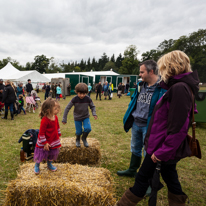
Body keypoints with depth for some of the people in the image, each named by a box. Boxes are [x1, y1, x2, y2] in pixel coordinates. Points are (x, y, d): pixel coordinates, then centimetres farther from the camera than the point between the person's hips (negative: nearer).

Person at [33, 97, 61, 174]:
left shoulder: (55, 117, -7)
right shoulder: (45, 120, -30)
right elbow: (41, 133, -24)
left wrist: (58, 135, 13)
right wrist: (45, 143, -19)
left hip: (54, 141, 7)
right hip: (44, 143, -6)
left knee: (52, 154, 23)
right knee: (41, 154, 12)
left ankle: (49, 164, 49)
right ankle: (37, 165, 41)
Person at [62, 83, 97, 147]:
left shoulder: (88, 99, -18)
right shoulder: (74, 99, -22)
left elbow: (92, 106, -2)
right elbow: (67, 108, -15)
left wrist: (94, 114, -19)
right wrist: (64, 119, -14)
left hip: (86, 117, 1)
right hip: (77, 118, -1)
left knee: (88, 128, -17)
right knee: (79, 132, 2)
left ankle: (84, 138, 16)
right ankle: (77, 140, 38)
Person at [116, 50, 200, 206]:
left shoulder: (179, 89, -24)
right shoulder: (179, 87, 7)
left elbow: (178, 128, -26)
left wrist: (162, 151, -20)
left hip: (162, 146, -8)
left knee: (143, 177, 8)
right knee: (169, 175, 23)